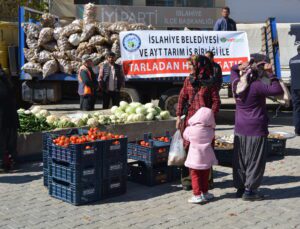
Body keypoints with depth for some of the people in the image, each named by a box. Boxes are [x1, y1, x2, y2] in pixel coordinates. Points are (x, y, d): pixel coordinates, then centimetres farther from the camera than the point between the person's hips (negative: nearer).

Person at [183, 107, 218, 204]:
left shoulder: (190, 129, -12)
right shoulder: (210, 131, -7)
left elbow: (185, 136, 5)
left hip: (195, 158, -3)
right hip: (206, 158, 3)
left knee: (195, 175, 5)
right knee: (205, 176, 16)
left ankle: (197, 195, -2)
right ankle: (205, 193, 27)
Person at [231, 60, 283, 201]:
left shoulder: (236, 84, 2)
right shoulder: (257, 86, -17)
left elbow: (233, 70, 22)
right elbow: (278, 90, -22)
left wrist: (240, 67, 1)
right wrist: (271, 75, -13)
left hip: (240, 129, 7)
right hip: (256, 130, -7)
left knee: (240, 160, 14)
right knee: (255, 161, 3)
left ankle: (240, 188, 23)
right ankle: (249, 191, 7)